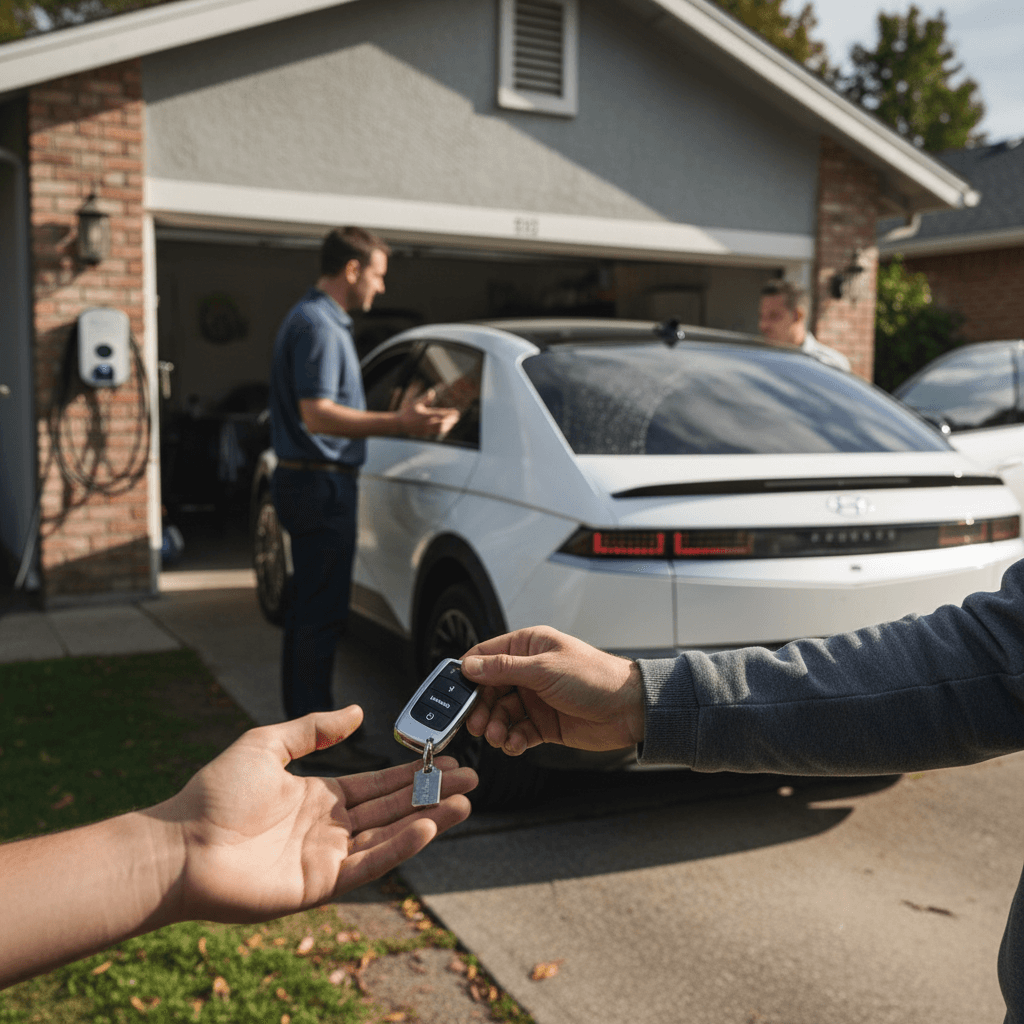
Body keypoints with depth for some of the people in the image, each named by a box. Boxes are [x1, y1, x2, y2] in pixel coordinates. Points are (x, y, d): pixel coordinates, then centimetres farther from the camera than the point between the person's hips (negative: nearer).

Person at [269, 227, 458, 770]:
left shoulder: (318, 320, 17)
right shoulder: (318, 325, -16)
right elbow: (317, 415, -26)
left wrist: (398, 417, 25)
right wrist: (397, 424, -30)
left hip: (310, 480, 11)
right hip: (321, 483, -11)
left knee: (308, 607, 17)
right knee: (321, 612, -4)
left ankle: (305, 717, 28)